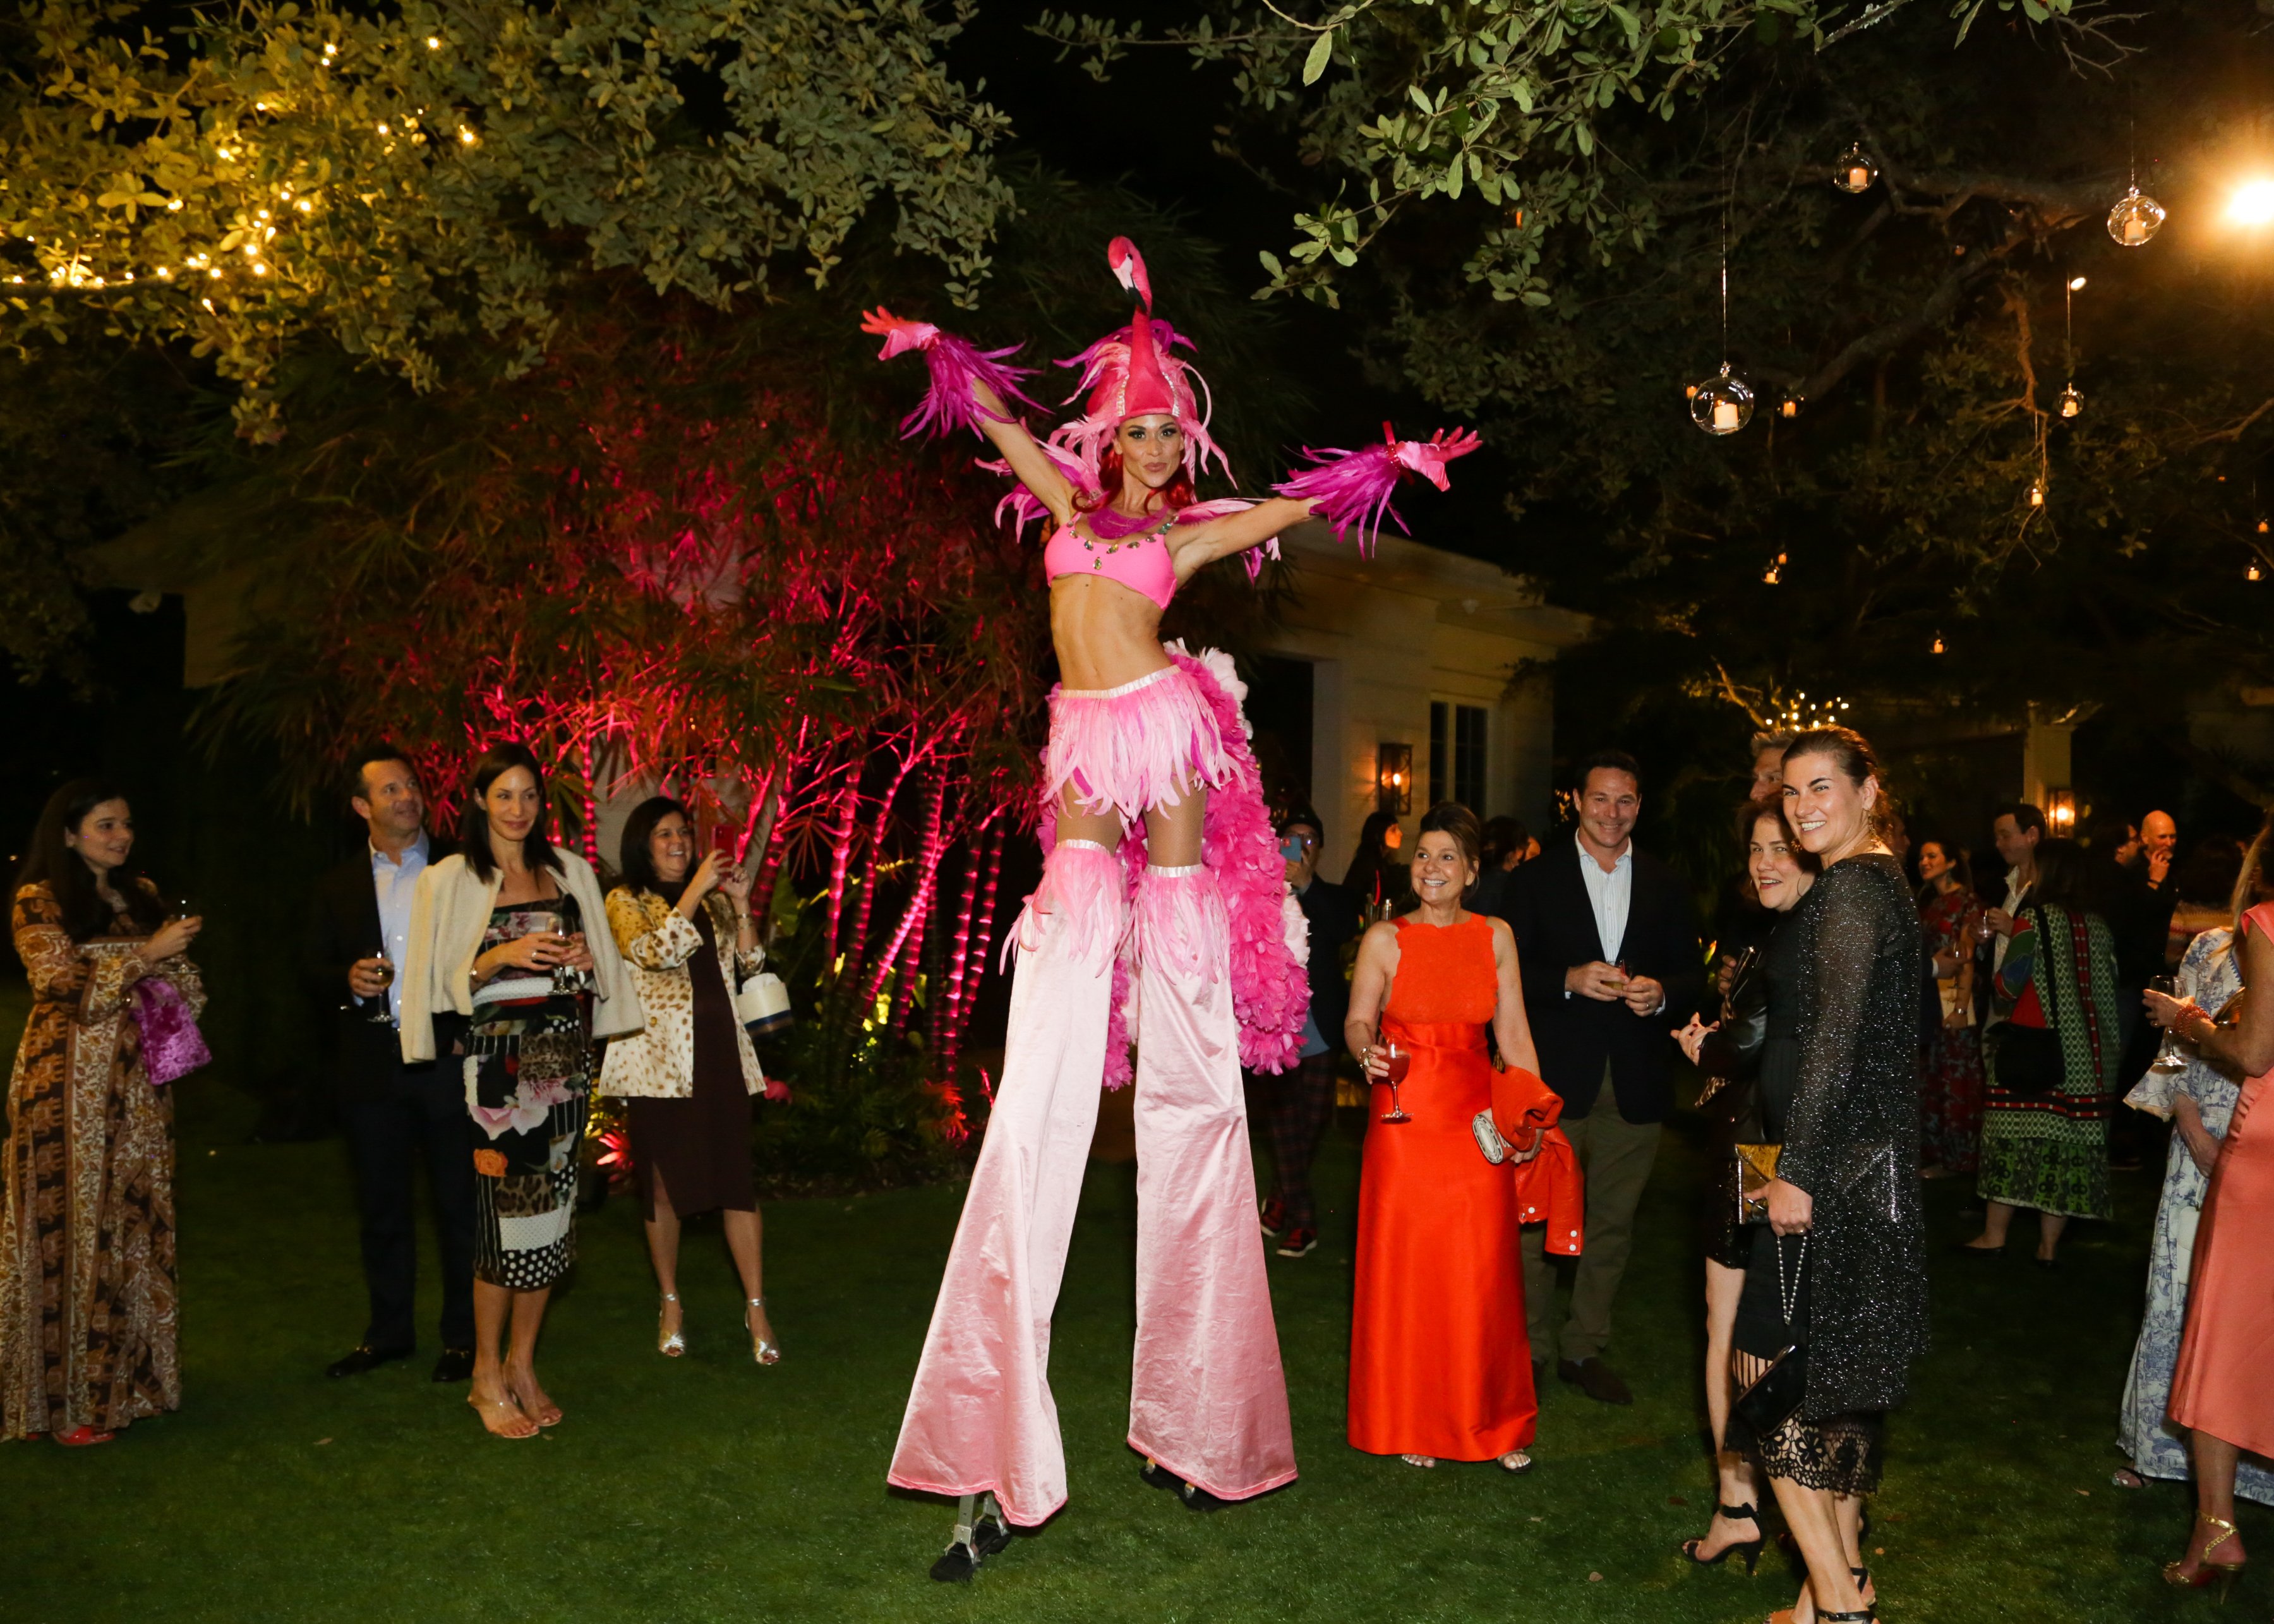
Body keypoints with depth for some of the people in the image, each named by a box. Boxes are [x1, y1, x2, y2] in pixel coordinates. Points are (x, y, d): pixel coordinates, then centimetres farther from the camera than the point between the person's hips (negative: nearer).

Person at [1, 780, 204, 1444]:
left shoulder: (142, 896, 14)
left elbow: (176, 978, 20)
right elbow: (64, 984, -13)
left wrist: (178, 963, -1)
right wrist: (146, 955, -17)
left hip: (137, 1083, 6)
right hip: (70, 1084, -5)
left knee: (137, 1224, 7)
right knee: (72, 1227, -1)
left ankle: (129, 1374, 17)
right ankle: (69, 1398, 6)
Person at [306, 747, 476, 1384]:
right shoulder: (339, 887, 10)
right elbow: (312, 969, 10)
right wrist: (347, 981, -11)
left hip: (449, 1060, -3)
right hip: (372, 1065, 3)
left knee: (460, 1202, 4)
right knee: (380, 1206, 12)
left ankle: (464, 1334, 16)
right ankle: (389, 1330, 27)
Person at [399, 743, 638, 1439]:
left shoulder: (569, 870, 12)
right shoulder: (451, 880, 1)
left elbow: (602, 968, 18)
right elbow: (446, 983, -3)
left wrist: (585, 958, -3)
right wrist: (501, 957, -18)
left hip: (563, 1056, 4)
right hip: (495, 1061, -4)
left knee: (552, 1210, 6)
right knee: (506, 1210, -5)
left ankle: (523, 1367, 18)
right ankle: (488, 1377, 9)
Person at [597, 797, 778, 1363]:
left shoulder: (713, 901, 16)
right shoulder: (625, 902, 3)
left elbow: (750, 964, 8)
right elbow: (658, 952, -15)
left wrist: (741, 905, -4)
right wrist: (697, 888, -16)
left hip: (721, 1054, 3)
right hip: (660, 1059, -3)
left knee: (737, 1181, -1)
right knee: (664, 1185, 5)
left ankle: (756, 1308, 4)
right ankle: (670, 1305, 20)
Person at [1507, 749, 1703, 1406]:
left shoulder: (1666, 887, 11)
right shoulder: (1536, 879, 3)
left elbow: (1692, 977, 10)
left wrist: (1661, 994, -11)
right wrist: (1569, 981, -18)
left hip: (1634, 1084, 3)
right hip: (1555, 1078, -3)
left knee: (1613, 1222, 9)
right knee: (1537, 1220, 2)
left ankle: (1585, 1348, 22)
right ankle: (1528, 1348, 15)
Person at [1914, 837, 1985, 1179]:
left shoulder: (1966, 903, -6)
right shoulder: (1926, 904, 15)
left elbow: (1967, 959, -12)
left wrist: (1961, 1008, -18)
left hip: (1953, 1000, -7)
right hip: (1927, 1000, 7)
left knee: (1957, 1080, 1)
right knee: (1930, 1081, 8)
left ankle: (1960, 1158, 9)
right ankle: (1934, 1156, 15)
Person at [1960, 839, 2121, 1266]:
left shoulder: (2034, 920, -10)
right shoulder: (2099, 926, 6)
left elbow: (2009, 982, -11)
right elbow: (2108, 990, 10)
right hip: (2084, 1053, 5)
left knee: (2013, 1135, 3)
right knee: (2066, 1140, 6)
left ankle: (1994, 1234, 8)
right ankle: (2049, 1245, 9)